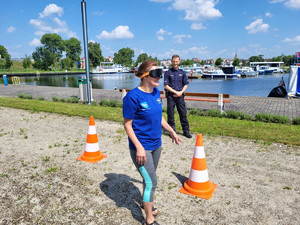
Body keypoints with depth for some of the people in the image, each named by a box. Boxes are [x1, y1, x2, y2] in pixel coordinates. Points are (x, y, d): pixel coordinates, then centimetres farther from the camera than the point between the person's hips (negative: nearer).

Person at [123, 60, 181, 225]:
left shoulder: (156, 91, 1)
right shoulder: (133, 96, -21)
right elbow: (127, 125, -17)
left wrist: (171, 131, 18)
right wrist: (139, 147, -21)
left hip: (156, 144, 7)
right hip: (141, 146, -7)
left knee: (149, 178, 23)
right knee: (151, 182, 1)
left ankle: (145, 203, 48)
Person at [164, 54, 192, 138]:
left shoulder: (182, 72, 10)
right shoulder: (168, 73, 0)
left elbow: (186, 85, 11)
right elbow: (166, 86, -4)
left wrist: (181, 92, -6)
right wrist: (175, 92, -10)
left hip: (180, 96, 3)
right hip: (171, 96, -2)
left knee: (183, 113, 5)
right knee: (170, 114, 2)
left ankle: (186, 131, 15)